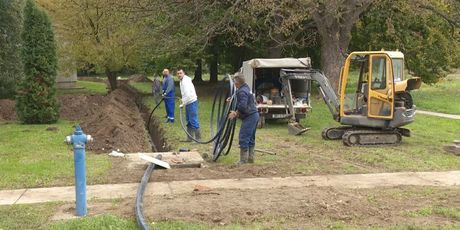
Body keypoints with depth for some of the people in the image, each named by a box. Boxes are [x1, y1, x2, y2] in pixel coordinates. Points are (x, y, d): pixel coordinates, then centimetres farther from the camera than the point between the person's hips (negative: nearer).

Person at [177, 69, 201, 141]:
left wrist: (183, 104, -19)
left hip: (192, 103, -11)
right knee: (189, 121, 14)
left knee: (193, 121, -8)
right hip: (188, 103, 11)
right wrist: (183, 102, 13)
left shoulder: (185, 81, -19)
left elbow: (188, 95, -27)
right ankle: (190, 138, 21)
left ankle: (198, 138, -2)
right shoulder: (182, 81, 13)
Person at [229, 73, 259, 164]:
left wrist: (235, 113, -12)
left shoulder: (242, 92, -16)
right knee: (251, 138, 16)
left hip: (249, 117, -11)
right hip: (254, 115, 11)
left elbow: (242, 106, -25)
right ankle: (250, 158, 23)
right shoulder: (246, 89, 18)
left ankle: (243, 161, -8)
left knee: (243, 138, -9)